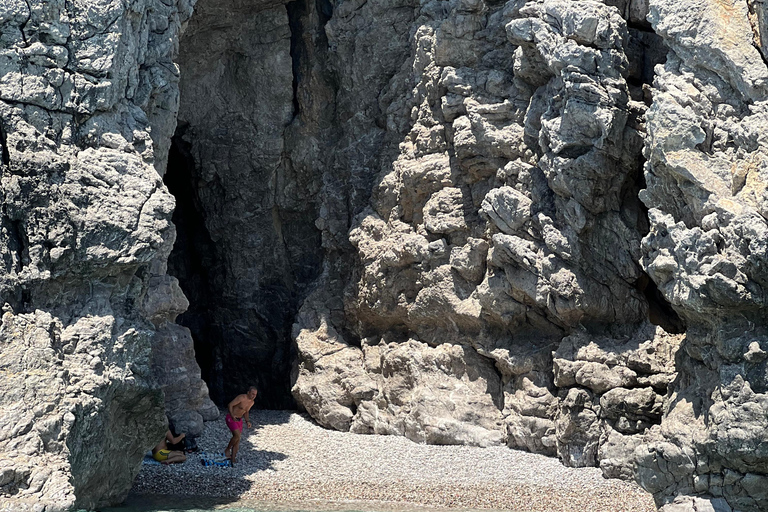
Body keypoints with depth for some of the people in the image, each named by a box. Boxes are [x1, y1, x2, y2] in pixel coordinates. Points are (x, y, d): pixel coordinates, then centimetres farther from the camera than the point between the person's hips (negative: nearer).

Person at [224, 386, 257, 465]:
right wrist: (232, 416, -29)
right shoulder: (242, 398, -21)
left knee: (237, 440, 3)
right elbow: (230, 405, -20)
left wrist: (247, 421, 5)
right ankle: (227, 449, 0)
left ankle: (232, 460, 9)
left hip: (239, 420, 8)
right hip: (230, 418, -7)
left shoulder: (252, 402, 4)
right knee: (237, 435, -23)